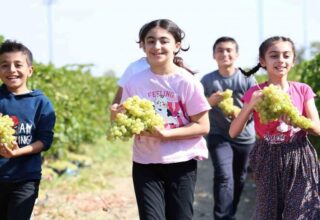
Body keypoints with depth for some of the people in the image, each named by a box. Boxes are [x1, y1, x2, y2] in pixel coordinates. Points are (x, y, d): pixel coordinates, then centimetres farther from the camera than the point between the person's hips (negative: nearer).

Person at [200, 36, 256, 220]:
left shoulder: (247, 78, -6)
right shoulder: (207, 80, -4)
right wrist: (210, 101, -21)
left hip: (245, 137, 2)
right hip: (219, 136, -2)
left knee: (239, 178, 15)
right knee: (224, 177, -18)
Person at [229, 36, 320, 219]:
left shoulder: (303, 90, 0)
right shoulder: (255, 93, -3)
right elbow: (234, 133, -8)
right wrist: (251, 105, -22)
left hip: (299, 159, 0)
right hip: (269, 160, 0)